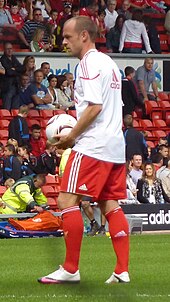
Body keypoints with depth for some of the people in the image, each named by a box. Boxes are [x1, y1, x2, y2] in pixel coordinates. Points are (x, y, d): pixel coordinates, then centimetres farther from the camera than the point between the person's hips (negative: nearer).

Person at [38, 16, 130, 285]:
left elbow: (94, 106, -19)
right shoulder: (109, 63, 19)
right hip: (115, 145, 10)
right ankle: (122, 271, 3)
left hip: (92, 146, -10)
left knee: (67, 200, -8)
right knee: (110, 206, 8)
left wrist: (71, 136, -11)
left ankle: (70, 269, -10)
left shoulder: (89, 63, -10)